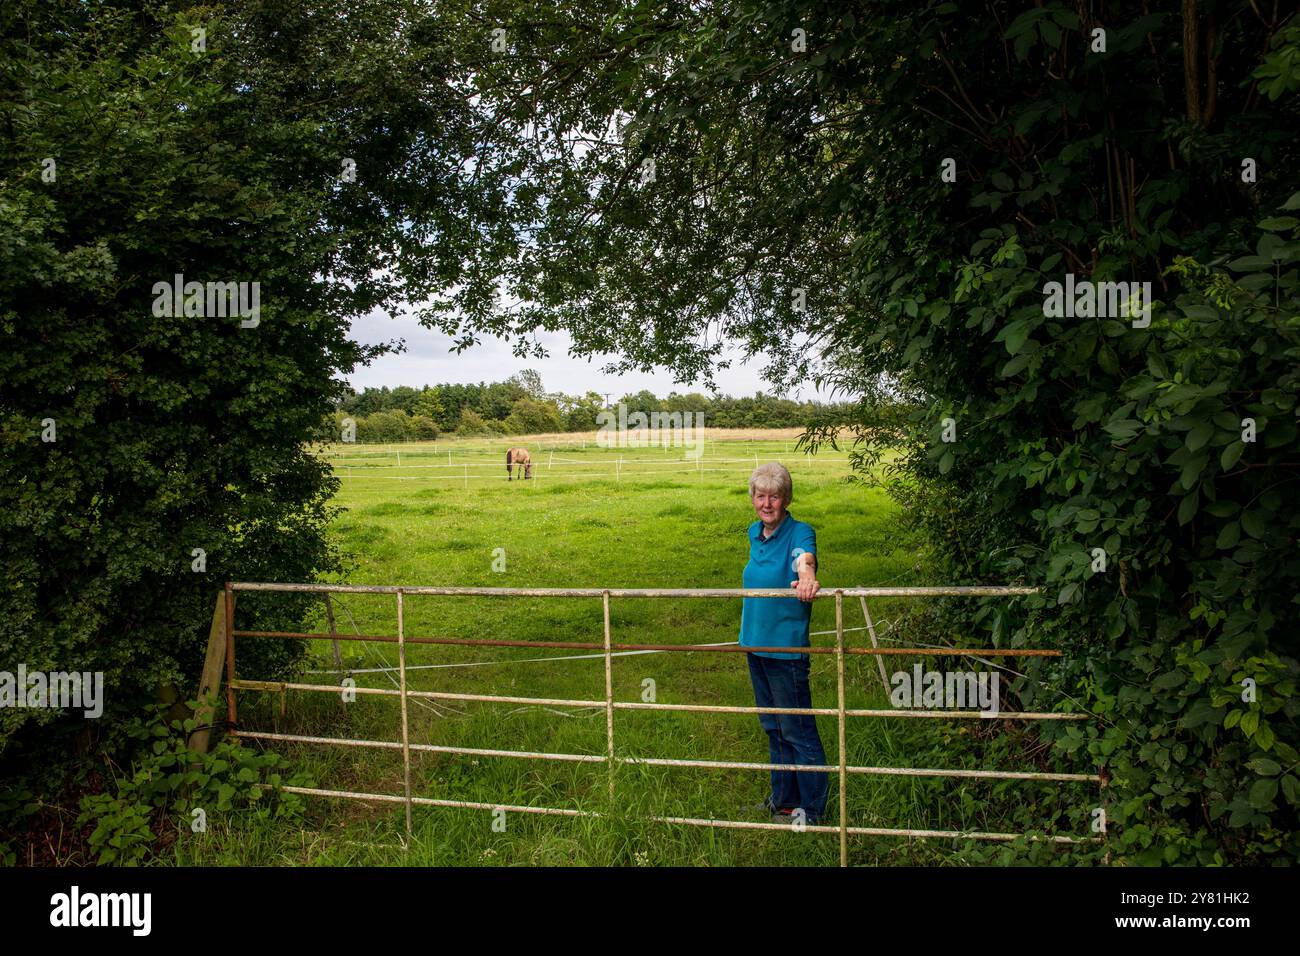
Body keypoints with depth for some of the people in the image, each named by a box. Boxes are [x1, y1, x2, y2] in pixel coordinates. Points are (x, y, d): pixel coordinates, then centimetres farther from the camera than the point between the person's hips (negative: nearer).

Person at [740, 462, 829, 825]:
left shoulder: (799, 532, -16)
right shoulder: (754, 533, 5)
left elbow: (806, 557, -39)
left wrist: (806, 577, -62)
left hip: (787, 648, -8)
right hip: (755, 644, 8)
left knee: (797, 730, 3)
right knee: (773, 727, 20)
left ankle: (811, 808, 19)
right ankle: (783, 799, 35)